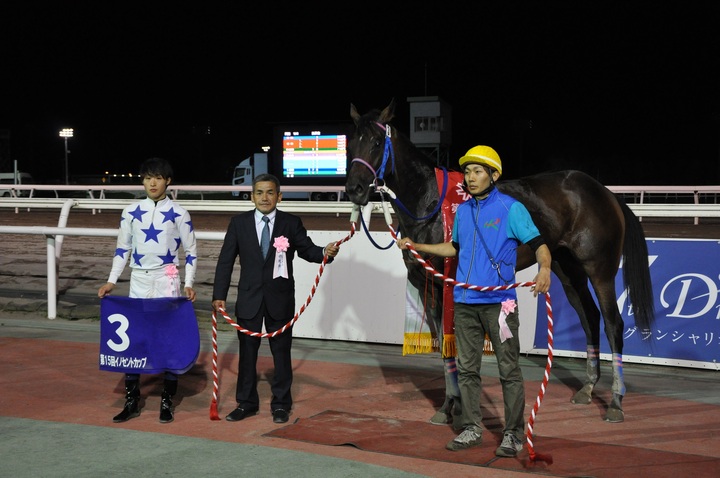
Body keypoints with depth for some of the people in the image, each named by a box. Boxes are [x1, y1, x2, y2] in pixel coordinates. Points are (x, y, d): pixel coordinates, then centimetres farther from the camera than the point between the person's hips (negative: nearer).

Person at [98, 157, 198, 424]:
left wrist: (189, 284, -9)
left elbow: (190, 251, 1)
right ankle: (131, 402, 16)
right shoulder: (131, 212, 3)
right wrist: (111, 281, 1)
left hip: (167, 282, -2)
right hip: (139, 282, 3)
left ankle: (167, 402, 15)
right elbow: (122, 249, 9)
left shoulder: (179, 214, -3)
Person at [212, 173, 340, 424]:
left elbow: (307, 249, -2)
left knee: (281, 351, 7)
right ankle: (246, 402, 23)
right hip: (249, 298, 1)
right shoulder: (239, 223, 0)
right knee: (247, 351, 10)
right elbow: (226, 261, 0)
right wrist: (219, 295, -5)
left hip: (280, 299, -1)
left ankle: (281, 404, 20)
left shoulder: (291, 223, -2)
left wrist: (325, 252, -25)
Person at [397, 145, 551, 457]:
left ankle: (514, 434, 12)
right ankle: (471, 429, 24)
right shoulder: (463, 211, 11)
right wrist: (415, 246, 21)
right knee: (466, 369, 12)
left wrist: (544, 269, -31)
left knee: (508, 370, 1)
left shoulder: (511, 209, -7)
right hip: (465, 302, 6)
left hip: (498, 301, -6)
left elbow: (538, 244, -11)